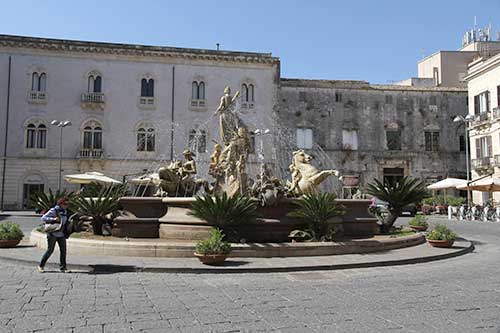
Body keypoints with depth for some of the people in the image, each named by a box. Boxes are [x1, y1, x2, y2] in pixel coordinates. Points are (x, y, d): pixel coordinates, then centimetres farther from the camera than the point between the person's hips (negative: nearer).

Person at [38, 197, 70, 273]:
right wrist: (53, 219, -29)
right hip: (53, 234, -6)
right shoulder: (53, 210, -11)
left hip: (61, 234, 6)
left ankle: (63, 267, 9)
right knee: (50, 250, 0)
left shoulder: (65, 211, 9)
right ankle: (41, 266, 17)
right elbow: (43, 218, -15)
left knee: (63, 250, 2)